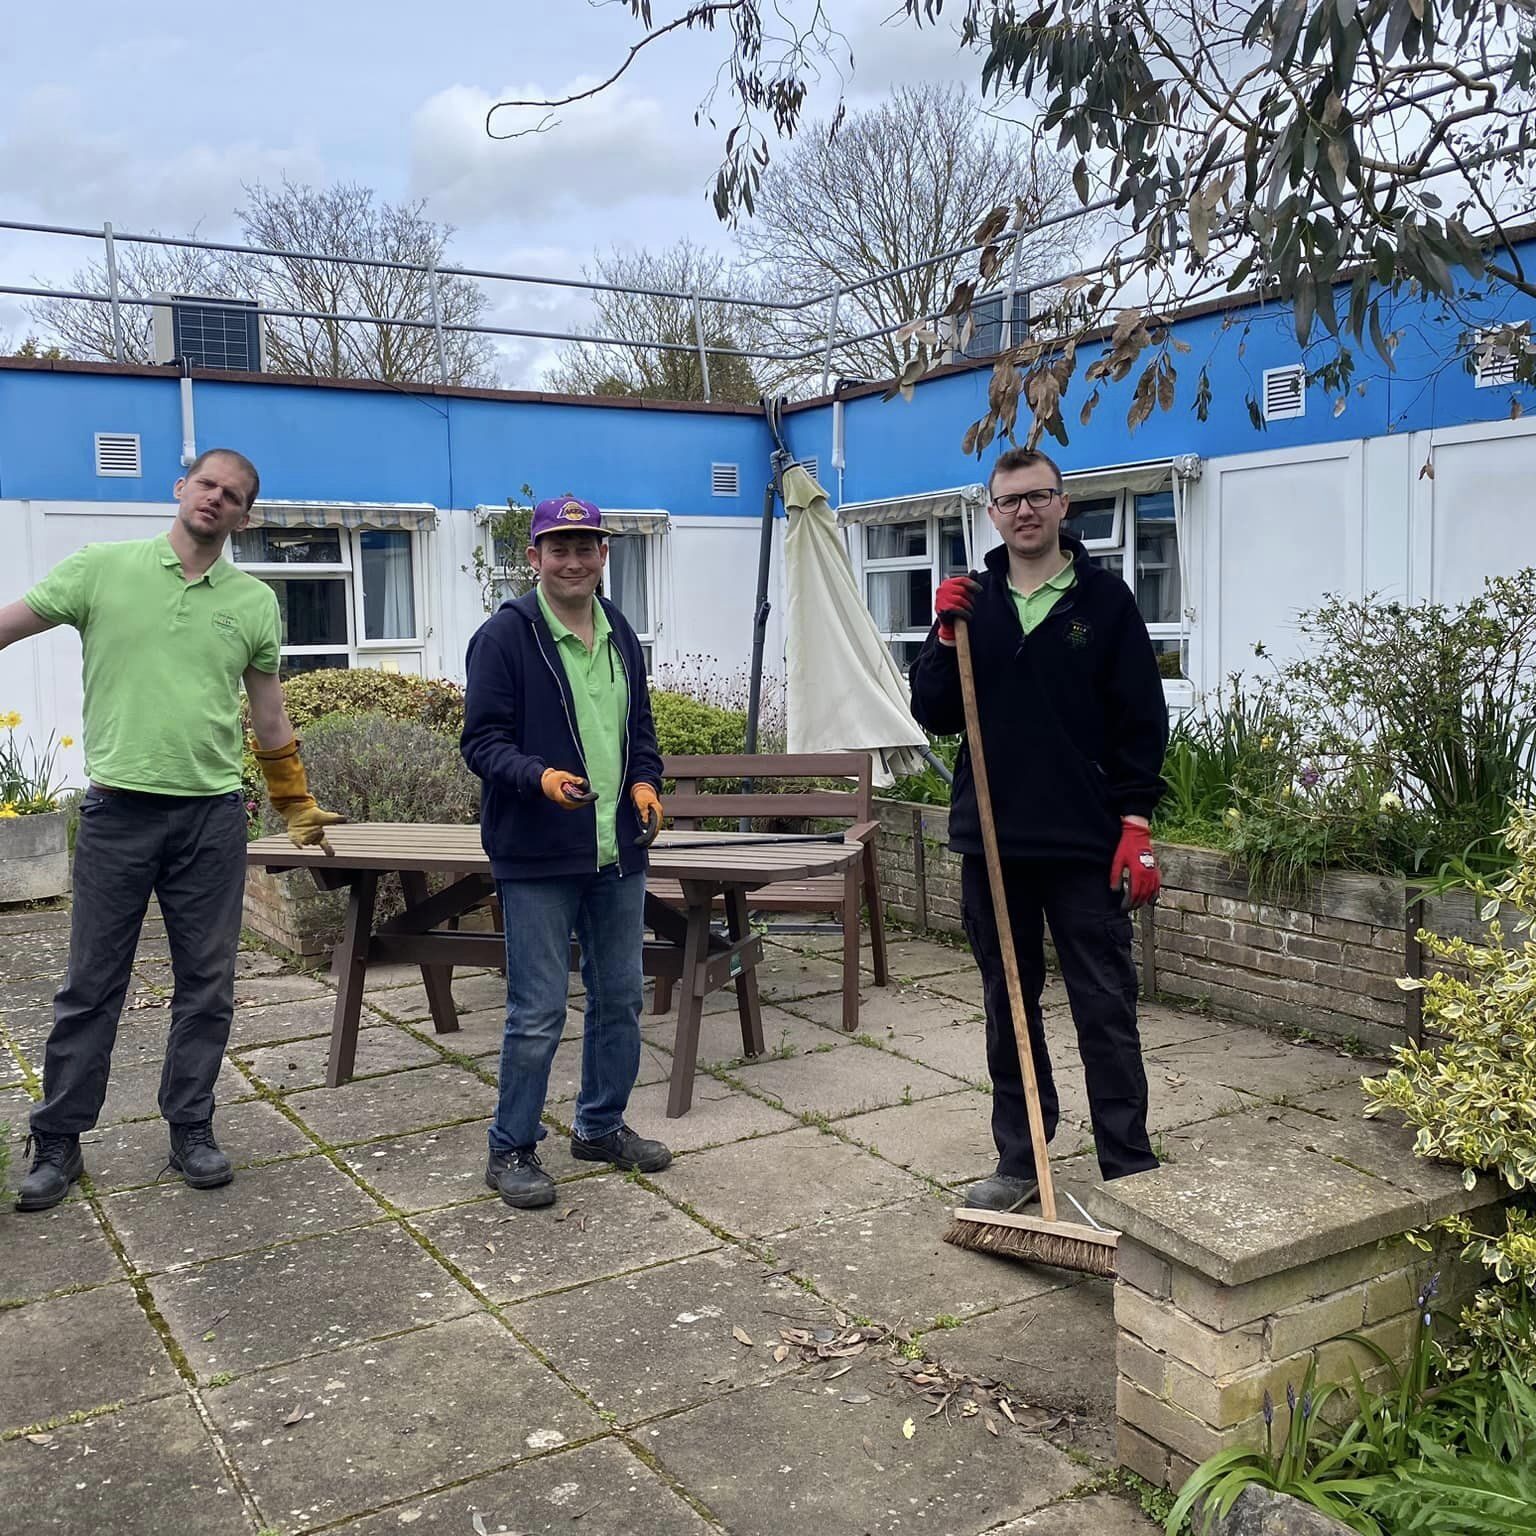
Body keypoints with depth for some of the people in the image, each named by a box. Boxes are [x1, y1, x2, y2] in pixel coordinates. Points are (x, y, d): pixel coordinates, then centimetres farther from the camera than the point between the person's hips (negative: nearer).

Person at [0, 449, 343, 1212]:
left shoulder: (255, 602, 7)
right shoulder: (102, 567, 0)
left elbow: (269, 716, 15)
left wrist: (298, 804, 18)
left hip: (212, 815, 2)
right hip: (117, 810, -2)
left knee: (208, 985, 8)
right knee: (91, 985, 6)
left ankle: (191, 1131, 22)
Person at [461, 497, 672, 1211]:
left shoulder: (620, 635, 13)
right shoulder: (504, 635, -8)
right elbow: (481, 740, -12)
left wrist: (645, 781, 3)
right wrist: (541, 777, -29)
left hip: (619, 853, 7)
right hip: (536, 857, -7)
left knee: (620, 997, 15)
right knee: (538, 1012, -2)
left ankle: (602, 1125, 32)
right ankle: (511, 1149, 14)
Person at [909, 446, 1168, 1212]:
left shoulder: (1104, 599, 1)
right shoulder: (970, 602, 9)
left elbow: (1141, 720, -2)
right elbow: (934, 715, 5)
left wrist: (1136, 825, -9)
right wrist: (945, 635, -9)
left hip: (1086, 843, -3)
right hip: (993, 840, 3)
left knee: (1106, 1009, 1)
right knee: (1007, 1005, 11)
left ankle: (1129, 1170, 10)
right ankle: (1018, 1162, 22)